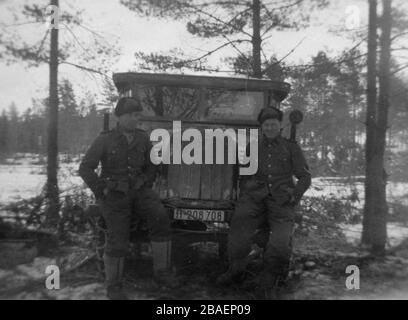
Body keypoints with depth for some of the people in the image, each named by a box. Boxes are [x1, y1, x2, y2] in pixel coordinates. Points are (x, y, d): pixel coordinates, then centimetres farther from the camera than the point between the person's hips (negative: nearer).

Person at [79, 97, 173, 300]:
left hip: (138, 190, 3)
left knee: (160, 218, -22)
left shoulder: (143, 138, 3)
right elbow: (85, 168, -4)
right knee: (117, 240, -5)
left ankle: (161, 270, -10)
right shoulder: (105, 140, -6)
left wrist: (147, 186, 6)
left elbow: (151, 166, 16)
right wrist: (101, 191, -9)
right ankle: (113, 286, 15)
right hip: (114, 194, -3)